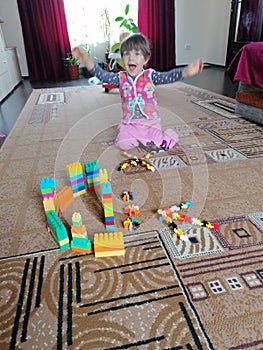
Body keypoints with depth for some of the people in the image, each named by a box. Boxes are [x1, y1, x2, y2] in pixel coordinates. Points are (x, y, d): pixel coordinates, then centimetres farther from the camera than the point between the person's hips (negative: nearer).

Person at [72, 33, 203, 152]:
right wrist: (86, 60, -28)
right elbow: (102, 75, -12)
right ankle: (140, 138, 15)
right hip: (130, 123, 2)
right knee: (122, 144, -17)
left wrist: (186, 71, -44)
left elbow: (168, 76, -23)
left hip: (151, 122, -2)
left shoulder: (150, 76, -8)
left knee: (156, 144, -17)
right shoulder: (121, 78, -1)